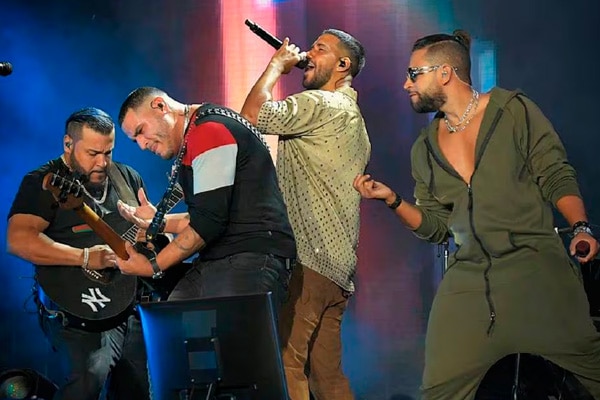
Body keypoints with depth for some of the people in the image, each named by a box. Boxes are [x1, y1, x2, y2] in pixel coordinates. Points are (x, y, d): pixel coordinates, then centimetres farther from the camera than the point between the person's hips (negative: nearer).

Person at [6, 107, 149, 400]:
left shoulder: (127, 177, 13)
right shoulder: (43, 183, -5)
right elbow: (18, 240, -19)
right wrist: (85, 257, -24)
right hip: (76, 311, -6)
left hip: (130, 306, 7)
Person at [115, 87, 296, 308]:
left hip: (253, 259, -9)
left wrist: (154, 266, -7)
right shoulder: (191, 139, 21)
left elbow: (209, 222, -15)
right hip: (212, 264, 10)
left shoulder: (210, 131, -9)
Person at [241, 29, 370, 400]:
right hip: (338, 267, 10)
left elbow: (253, 114, -17)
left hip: (308, 261, -10)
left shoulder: (323, 105, -8)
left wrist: (277, 65, -3)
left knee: (284, 364, -14)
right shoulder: (351, 116, 24)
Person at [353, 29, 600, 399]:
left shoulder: (514, 110, 3)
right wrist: (392, 200, 4)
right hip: (467, 282, 4)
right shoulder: (425, 150, 16)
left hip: (535, 266, -4)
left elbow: (557, 177, 1)